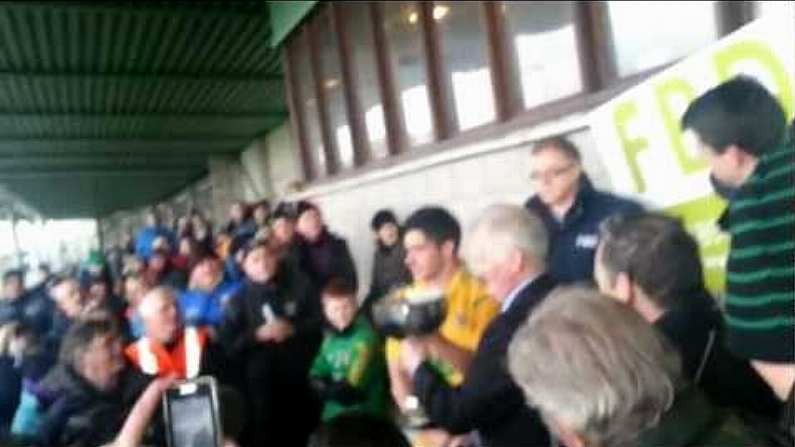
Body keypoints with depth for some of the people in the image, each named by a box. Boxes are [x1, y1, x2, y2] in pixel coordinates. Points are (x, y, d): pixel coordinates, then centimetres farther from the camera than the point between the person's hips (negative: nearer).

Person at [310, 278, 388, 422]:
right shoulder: (330, 338, 5)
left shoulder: (365, 336, -17)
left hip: (363, 414, -6)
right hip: (333, 414, 7)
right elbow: (316, 376, 4)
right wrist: (333, 390, -15)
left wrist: (328, 389, -7)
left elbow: (354, 385, -21)